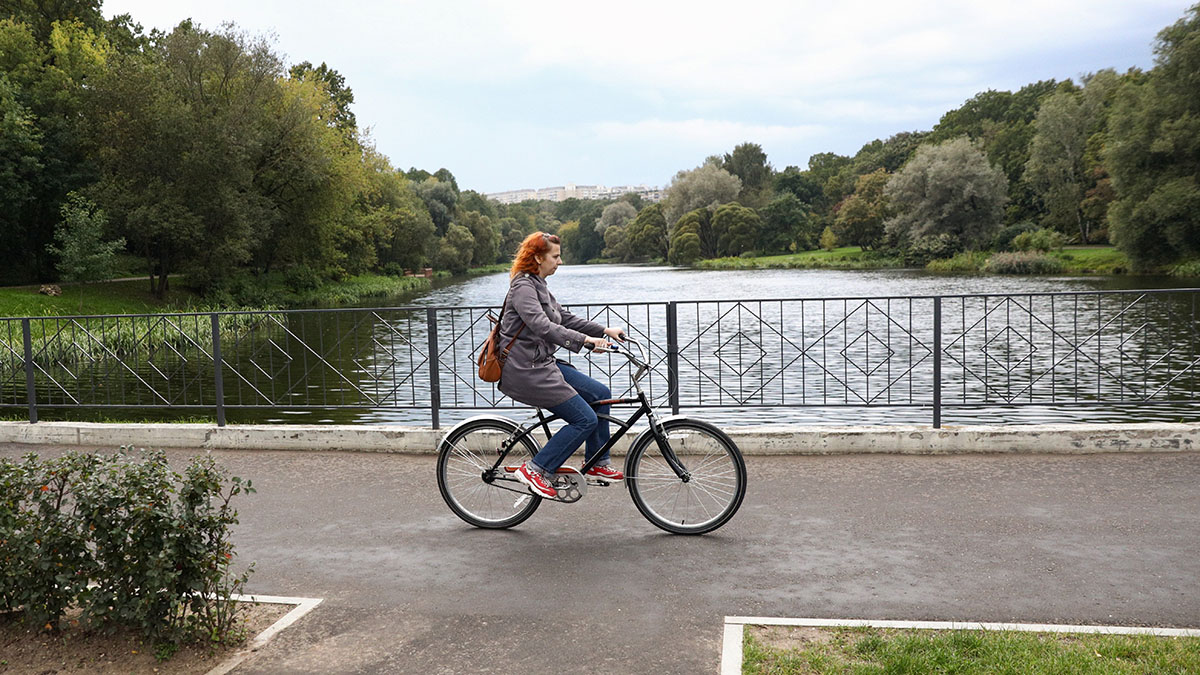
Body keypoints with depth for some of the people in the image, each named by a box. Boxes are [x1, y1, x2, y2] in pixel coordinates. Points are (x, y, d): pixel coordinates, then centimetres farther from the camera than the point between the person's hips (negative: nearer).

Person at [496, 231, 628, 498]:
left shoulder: (538, 286, 17)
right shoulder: (523, 286, -16)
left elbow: (565, 318, 19)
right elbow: (542, 326, -30)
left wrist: (605, 330, 10)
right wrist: (584, 339, -38)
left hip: (542, 364, 10)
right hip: (525, 371, -10)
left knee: (600, 394, 9)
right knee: (585, 420, -12)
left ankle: (598, 464, 18)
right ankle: (536, 470, -4)